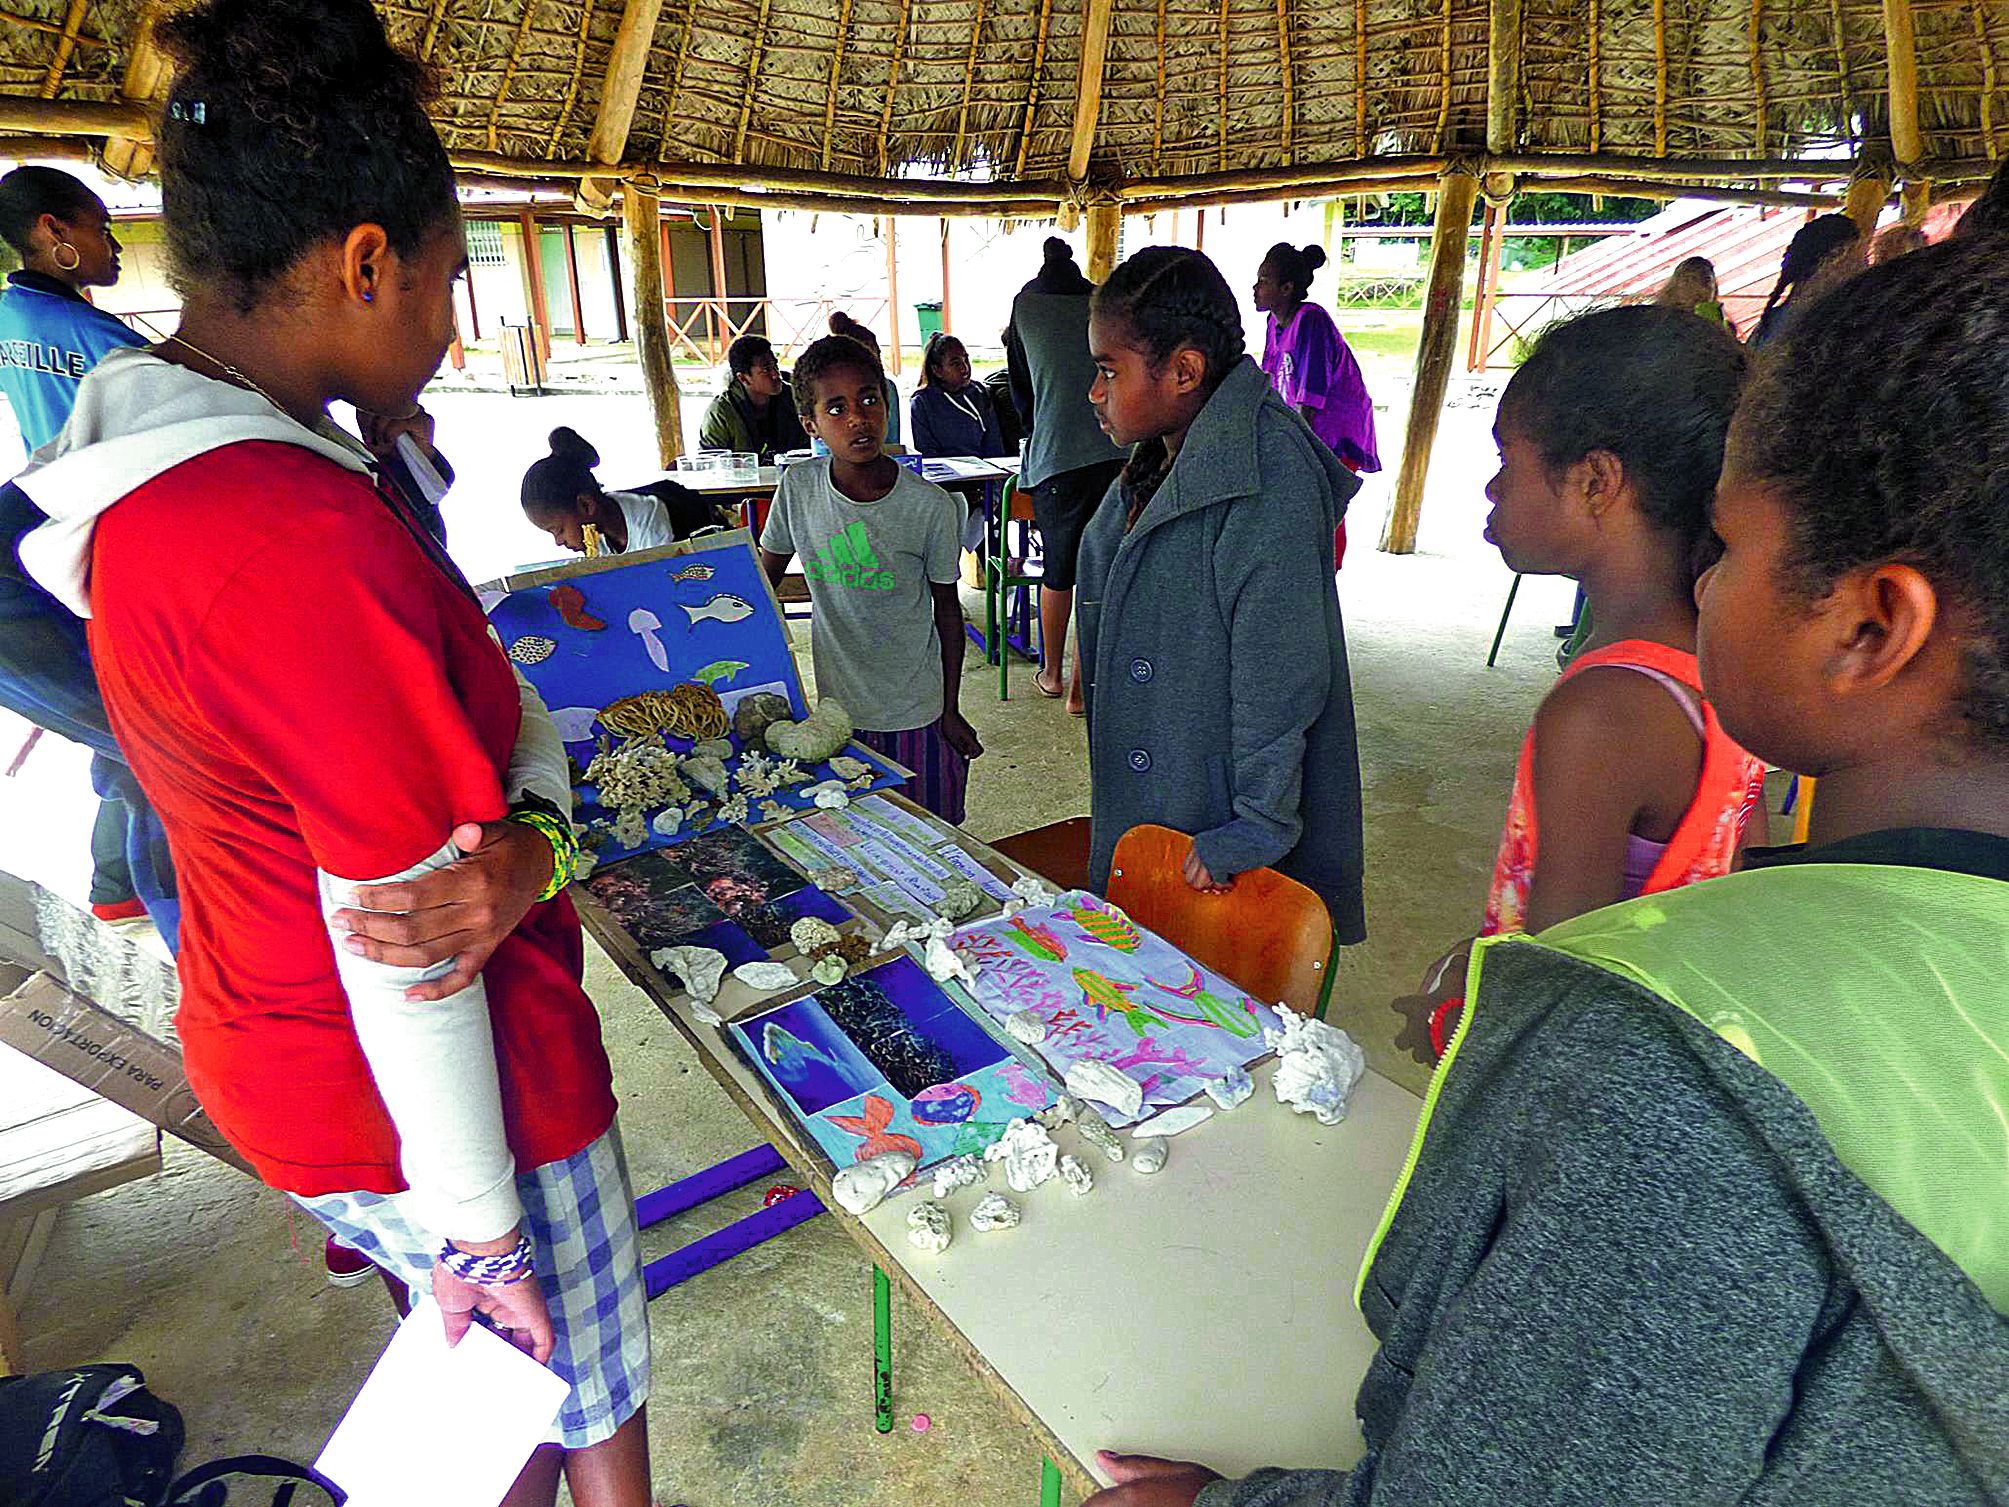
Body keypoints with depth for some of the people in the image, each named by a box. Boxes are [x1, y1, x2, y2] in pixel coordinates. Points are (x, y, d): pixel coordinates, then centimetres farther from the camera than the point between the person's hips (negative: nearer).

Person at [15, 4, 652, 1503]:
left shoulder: (146, 483, 2)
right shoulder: (310, 545, -31)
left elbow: (495, 693, 2)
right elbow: (403, 939, -27)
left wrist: (534, 835, -17)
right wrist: (482, 1229, -16)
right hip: (424, 1101, -9)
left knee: (495, 1382, 31)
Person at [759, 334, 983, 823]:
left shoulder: (932, 506, -15)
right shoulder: (798, 488, -9)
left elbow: (947, 607, -3)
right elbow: (764, 578, 5)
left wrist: (950, 711, 1)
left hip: (917, 714, -2)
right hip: (836, 709, 2)